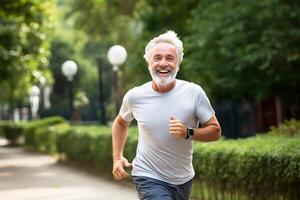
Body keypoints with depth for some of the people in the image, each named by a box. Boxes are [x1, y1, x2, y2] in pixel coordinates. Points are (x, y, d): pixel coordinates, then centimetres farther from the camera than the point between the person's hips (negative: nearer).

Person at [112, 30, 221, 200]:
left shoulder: (194, 93, -12)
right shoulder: (134, 96, -9)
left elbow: (215, 131, -6)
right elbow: (121, 123, 13)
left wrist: (188, 133, -23)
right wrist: (117, 157, 3)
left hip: (183, 180, 2)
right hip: (149, 178, -2)